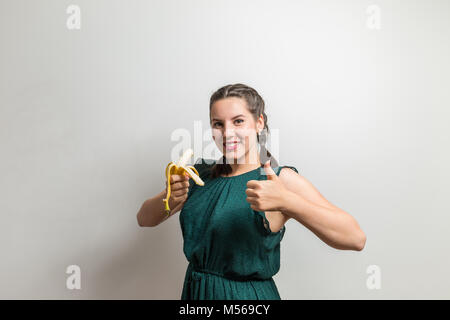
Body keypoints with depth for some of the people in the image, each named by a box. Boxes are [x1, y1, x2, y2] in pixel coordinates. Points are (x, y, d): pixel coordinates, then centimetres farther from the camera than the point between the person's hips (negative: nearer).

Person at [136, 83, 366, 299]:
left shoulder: (281, 179, -16)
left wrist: (285, 201, -37)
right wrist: (169, 200, -20)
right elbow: (144, 219, 1)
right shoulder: (200, 174, -1)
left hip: (248, 294, -4)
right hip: (194, 291, 5)